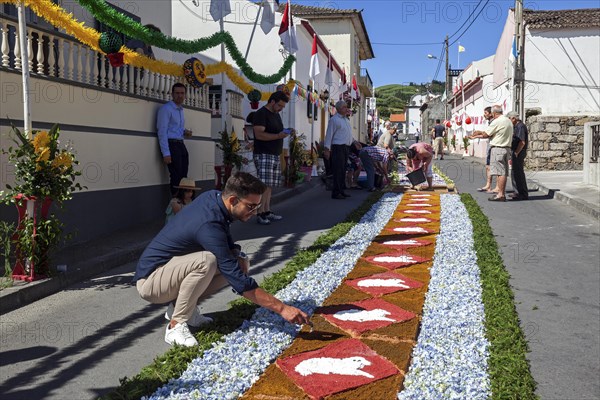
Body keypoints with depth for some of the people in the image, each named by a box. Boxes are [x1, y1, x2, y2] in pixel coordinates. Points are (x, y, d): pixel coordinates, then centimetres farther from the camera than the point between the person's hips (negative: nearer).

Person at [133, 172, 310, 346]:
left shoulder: (213, 196, -6)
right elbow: (240, 282, -32)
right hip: (149, 282, -9)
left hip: (170, 269, 9)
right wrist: (282, 308, -30)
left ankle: (178, 306, 5)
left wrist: (238, 255, -10)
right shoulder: (209, 225, -32)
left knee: (239, 262, -1)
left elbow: (227, 243, 13)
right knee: (207, 261, -35)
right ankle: (176, 325, -17)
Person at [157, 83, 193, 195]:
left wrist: (185, 132, 7)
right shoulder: (166, 109, -7)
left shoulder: (181, 110, 19)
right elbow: (162, 132, -13)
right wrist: (166, 153, -20)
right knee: (176, 177, -9)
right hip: (171, 144, -8)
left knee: (183, 176, 6)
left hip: (181, 145, 8)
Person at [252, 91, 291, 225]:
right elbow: (259, 134, -19)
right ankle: (260, 214, -9)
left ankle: (267, 211, 13)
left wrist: (285, 132, 12)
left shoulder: (276, 115, 21)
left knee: (270, 185, 8)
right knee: (264, 185, -12)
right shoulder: (261, 114, -9)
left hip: (275, 155, 9)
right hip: (263, 155, -9)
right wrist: (278, 136, -25)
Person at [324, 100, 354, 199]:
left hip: (345, 147, 9)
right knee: (337, 171, -9)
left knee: (343, 170, 12)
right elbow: (329, 135, -12)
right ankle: (336, 193, -5)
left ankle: (341, 190, 18)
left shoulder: (346, 119, 18)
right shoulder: (334, 120, -9)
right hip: (338, 148, -9)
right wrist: (327, 149, -16)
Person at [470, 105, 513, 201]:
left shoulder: (497, 122, -13)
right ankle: (503, 193, 13)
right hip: (506, 148, 9)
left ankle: (500, 194, -9)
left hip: (498, 148, -9)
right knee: (503, 172, 10)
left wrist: (479, 132, 15)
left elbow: (486, 134, -7)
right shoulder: (508, 121, 17)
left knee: (500, 172, -9)